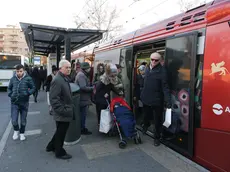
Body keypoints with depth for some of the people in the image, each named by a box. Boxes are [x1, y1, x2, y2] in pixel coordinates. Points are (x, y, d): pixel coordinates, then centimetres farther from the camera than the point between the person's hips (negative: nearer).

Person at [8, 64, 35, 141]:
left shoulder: (28, 78, -6)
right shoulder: (13, 79, 1)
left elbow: (33, 88, 0)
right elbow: (9, 88, 14)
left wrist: (27, 93, -16)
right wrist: (10, 95, -3)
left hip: (24, 103, -1)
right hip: (14, 103, 1)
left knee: (23, 121, 11)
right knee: (14, 121, -1)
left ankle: (22, 133, 35)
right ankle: (16, 130, 31)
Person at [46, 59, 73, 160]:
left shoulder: (65, 78, 11)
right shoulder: (57, 80, -21)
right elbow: (54, 99, -27)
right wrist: (63, 111, -25)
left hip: (66, 112, 10)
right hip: (62, 114, -10)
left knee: (60, 131, 25)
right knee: (61, 133, 9)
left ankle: (51, 146, 44)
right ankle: (59, 152, 29)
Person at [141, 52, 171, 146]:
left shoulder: (162, 71, -15)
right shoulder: (147, 69, 5)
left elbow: (165, 87, -19)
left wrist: (168, 101, -25)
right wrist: (142, 95, 14)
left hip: (157, 100, -6)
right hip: (146, 99, 6)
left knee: (157, 120, 9)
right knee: (146, 116, 26)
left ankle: (157, 138, 28)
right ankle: (146, 126, 55)